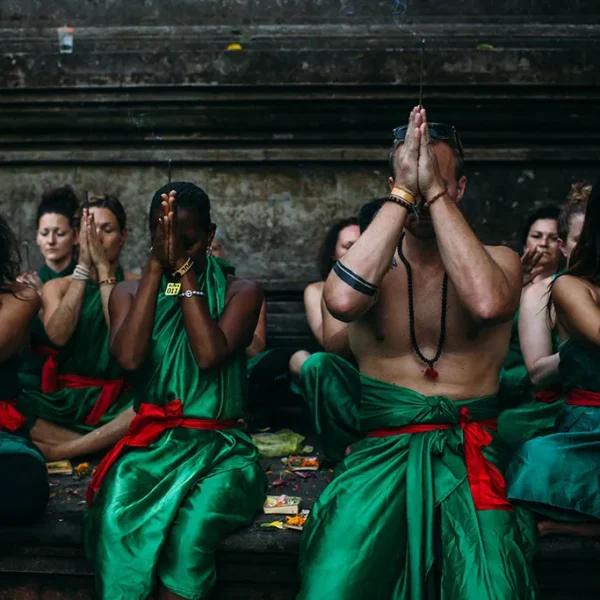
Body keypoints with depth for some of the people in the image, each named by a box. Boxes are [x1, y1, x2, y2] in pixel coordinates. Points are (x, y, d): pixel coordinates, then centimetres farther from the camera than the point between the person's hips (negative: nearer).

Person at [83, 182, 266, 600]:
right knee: (115, 521, -32)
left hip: (219, 444, -1)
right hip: (152, 441, 1)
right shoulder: (130, 292, 13)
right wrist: (156, 266, -6)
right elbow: (129, 357, -8)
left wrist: (185, 268, -7)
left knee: (192, 528, -34)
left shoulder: (240, 291, 7)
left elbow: (210, 354, -12)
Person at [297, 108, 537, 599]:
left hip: (468, 452, 0)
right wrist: (403, 193, -15)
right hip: (380, 448, 0)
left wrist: (433, 192, -16)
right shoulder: (373, 264, 6)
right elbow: (342, 300, -20)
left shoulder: (498, 260, 5)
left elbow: (487, 302, -21)